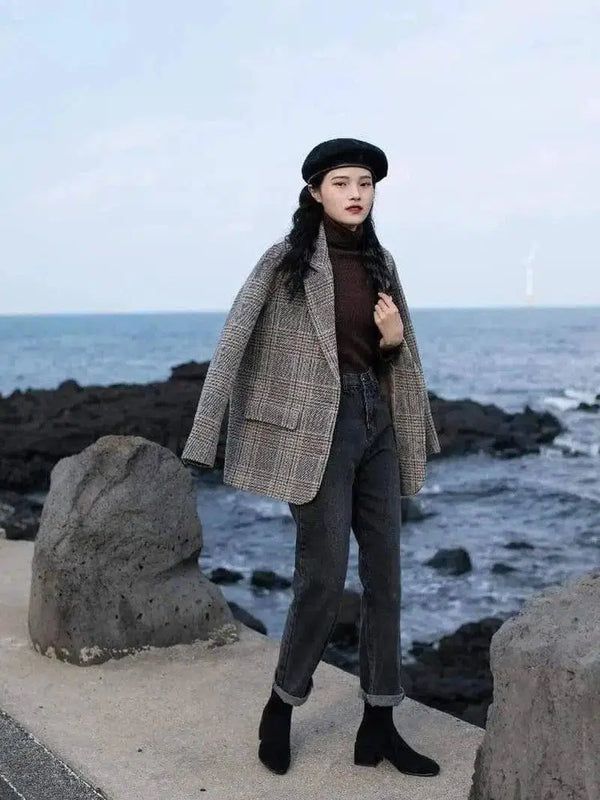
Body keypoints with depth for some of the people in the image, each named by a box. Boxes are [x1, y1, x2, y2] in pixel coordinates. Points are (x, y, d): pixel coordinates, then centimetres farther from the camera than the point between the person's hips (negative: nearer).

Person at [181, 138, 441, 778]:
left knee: (384, 575, 5)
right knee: (324, 578, -6)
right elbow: (234, 343, -11)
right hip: (318, 428, -6)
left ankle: (378, 726, 15)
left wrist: (394, 338, -5)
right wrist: (204, 439, -19)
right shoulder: (286, 258, -6)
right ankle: (280, 708, 17)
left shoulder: (381, 263, 10)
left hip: (377, 422, 6)